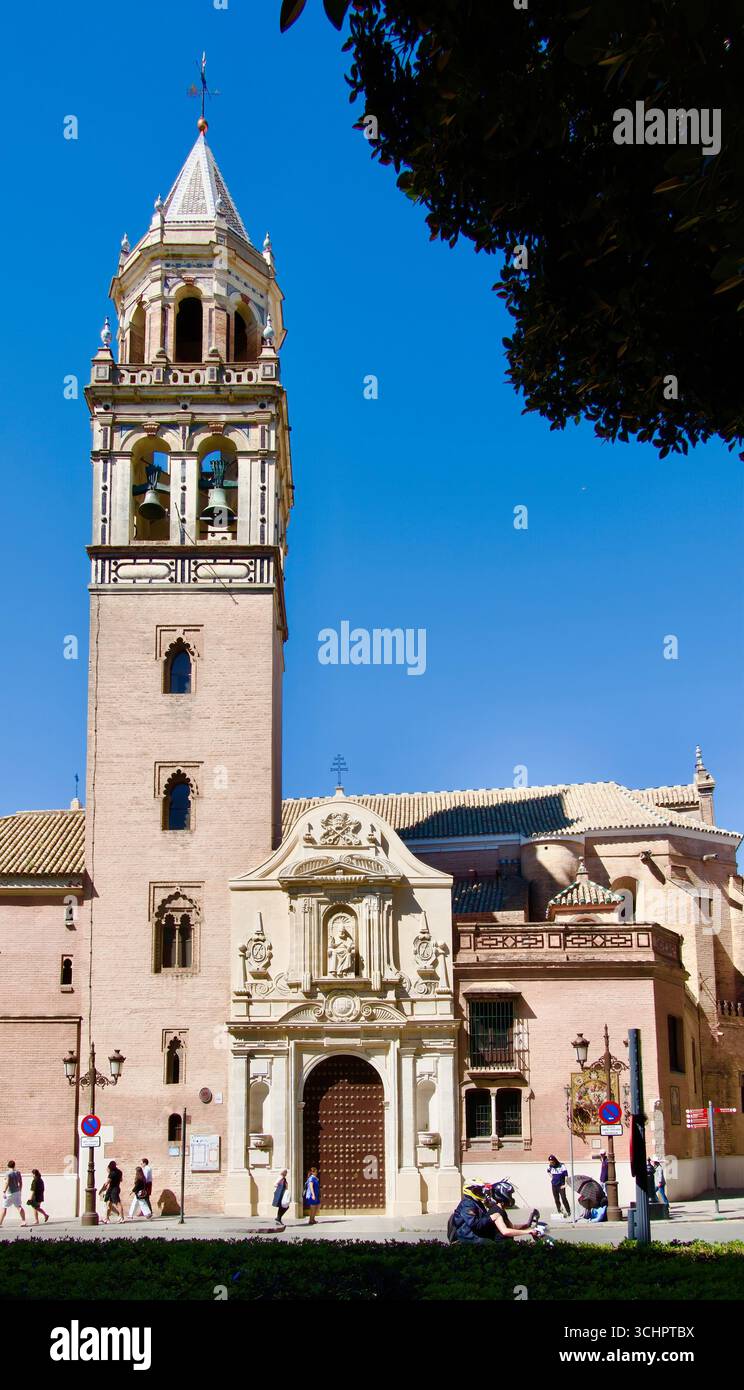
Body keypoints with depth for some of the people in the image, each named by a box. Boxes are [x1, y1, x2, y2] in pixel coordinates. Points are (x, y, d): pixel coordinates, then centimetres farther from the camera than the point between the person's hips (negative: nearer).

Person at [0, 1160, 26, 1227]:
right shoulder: (18, 1173, 7)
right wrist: (20, 1191, 20)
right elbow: (20, 1183, 11)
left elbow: (7, 1183, -21)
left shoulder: (8, 1173, -12)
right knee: (19, 1206, 7)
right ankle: (23, 1221, 3)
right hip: (17, 1192, 6)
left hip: (10, 1193, -6)